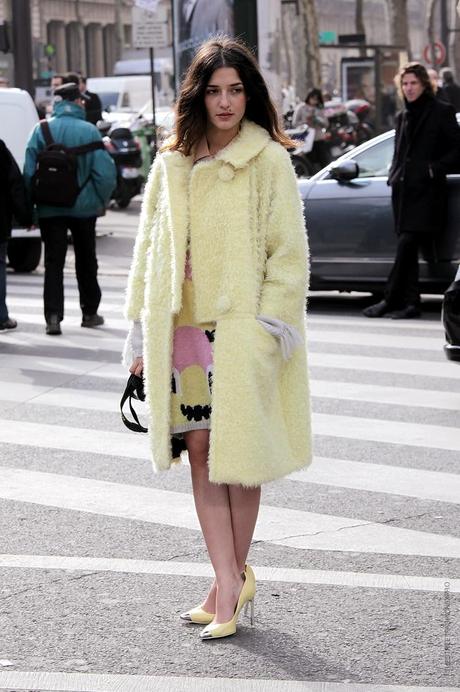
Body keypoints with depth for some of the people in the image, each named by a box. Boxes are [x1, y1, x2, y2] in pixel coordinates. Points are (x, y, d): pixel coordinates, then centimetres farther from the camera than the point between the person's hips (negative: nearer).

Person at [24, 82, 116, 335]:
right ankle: (90, 312, 25)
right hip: (83, 207, 0)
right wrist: (102, 201, 2)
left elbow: (29, 171, -7)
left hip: (50, 208, 0)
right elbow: (104, 170, -13)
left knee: (53, 262, 3)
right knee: (86, 261, 16)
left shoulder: (41, 130, -4)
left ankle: (53, 316, -9)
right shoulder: (89, 131, -8)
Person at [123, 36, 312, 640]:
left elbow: (288, 251, -4)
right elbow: (150, 248, 14)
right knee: (200, 451, 0)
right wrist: (142, 330, 10)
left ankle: (230, 578, 16)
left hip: (242, 329, -4)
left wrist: (268, 324, -12)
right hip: (183, 328, 4)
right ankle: (231, 581, 4)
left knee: (237, 454, 2)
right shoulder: (171, 166, 11)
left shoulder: (269, 161, -3)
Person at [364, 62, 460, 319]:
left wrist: (436, 168, -12)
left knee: (407, 244, -14)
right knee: (407, 248, 4)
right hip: (404, 191, 7)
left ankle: (391, 301, -12)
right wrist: (394, 175, 11)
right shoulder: (403, 116, 18)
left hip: (426, 191, -7)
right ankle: (411, 303, 6)